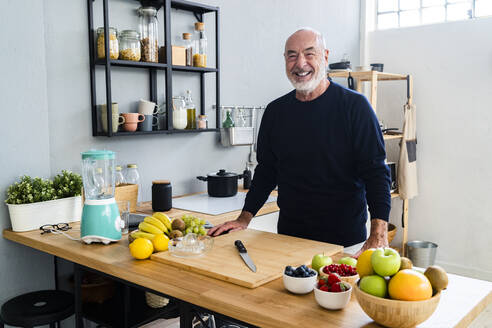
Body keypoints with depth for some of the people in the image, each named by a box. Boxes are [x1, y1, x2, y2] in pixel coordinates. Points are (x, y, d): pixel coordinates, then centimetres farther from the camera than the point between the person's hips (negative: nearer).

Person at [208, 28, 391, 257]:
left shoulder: (354, 106, -9)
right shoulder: (275, 111, 5)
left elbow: (376, 172, -13)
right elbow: (266, 171, 12)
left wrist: (379, 234, -23)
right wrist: (244, 218, 5)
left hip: (345, 240, -3)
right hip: (289, 235, 4)